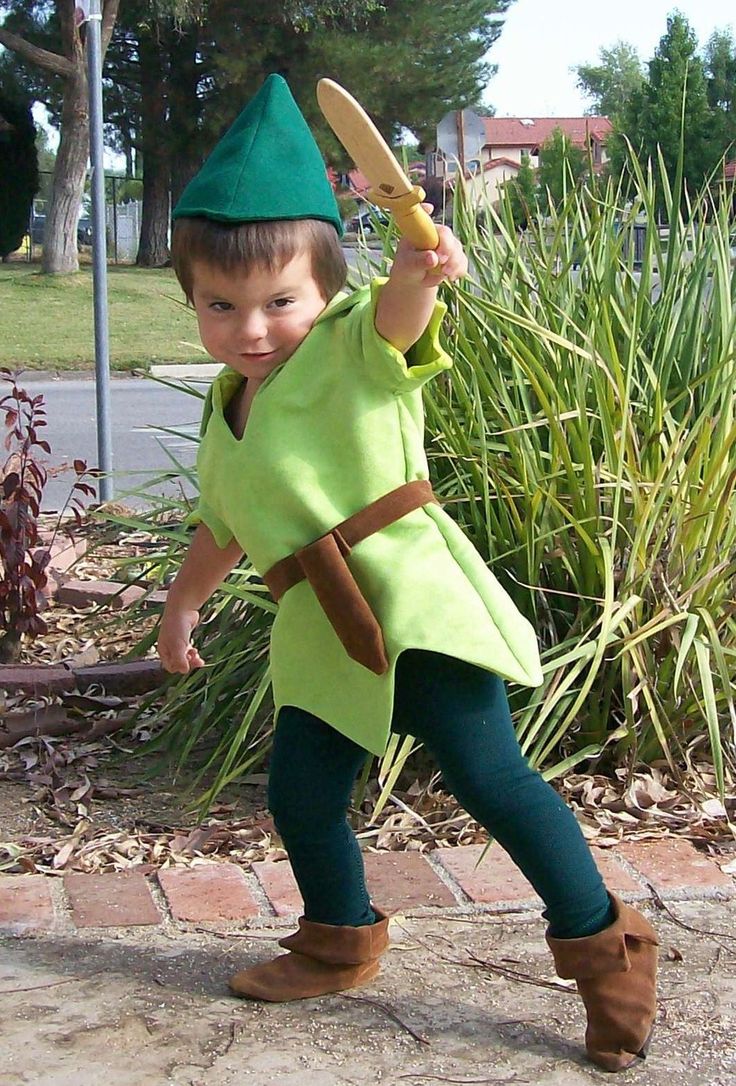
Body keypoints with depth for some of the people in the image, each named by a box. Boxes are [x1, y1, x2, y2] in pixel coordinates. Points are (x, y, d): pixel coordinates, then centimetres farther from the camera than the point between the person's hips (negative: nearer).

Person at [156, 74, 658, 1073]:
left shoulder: (353, 349, -7)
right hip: (320, 634, 8)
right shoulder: (227, 406, 16)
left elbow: (399, 314, -32)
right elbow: (220, 527, 30)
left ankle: (603, 944, 3)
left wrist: (419, 271, -54)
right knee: (299, 793, 13)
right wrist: (181, 609, 38)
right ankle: (341, 941, 38)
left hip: (411, 600, -8)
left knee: (487, 773, -13)